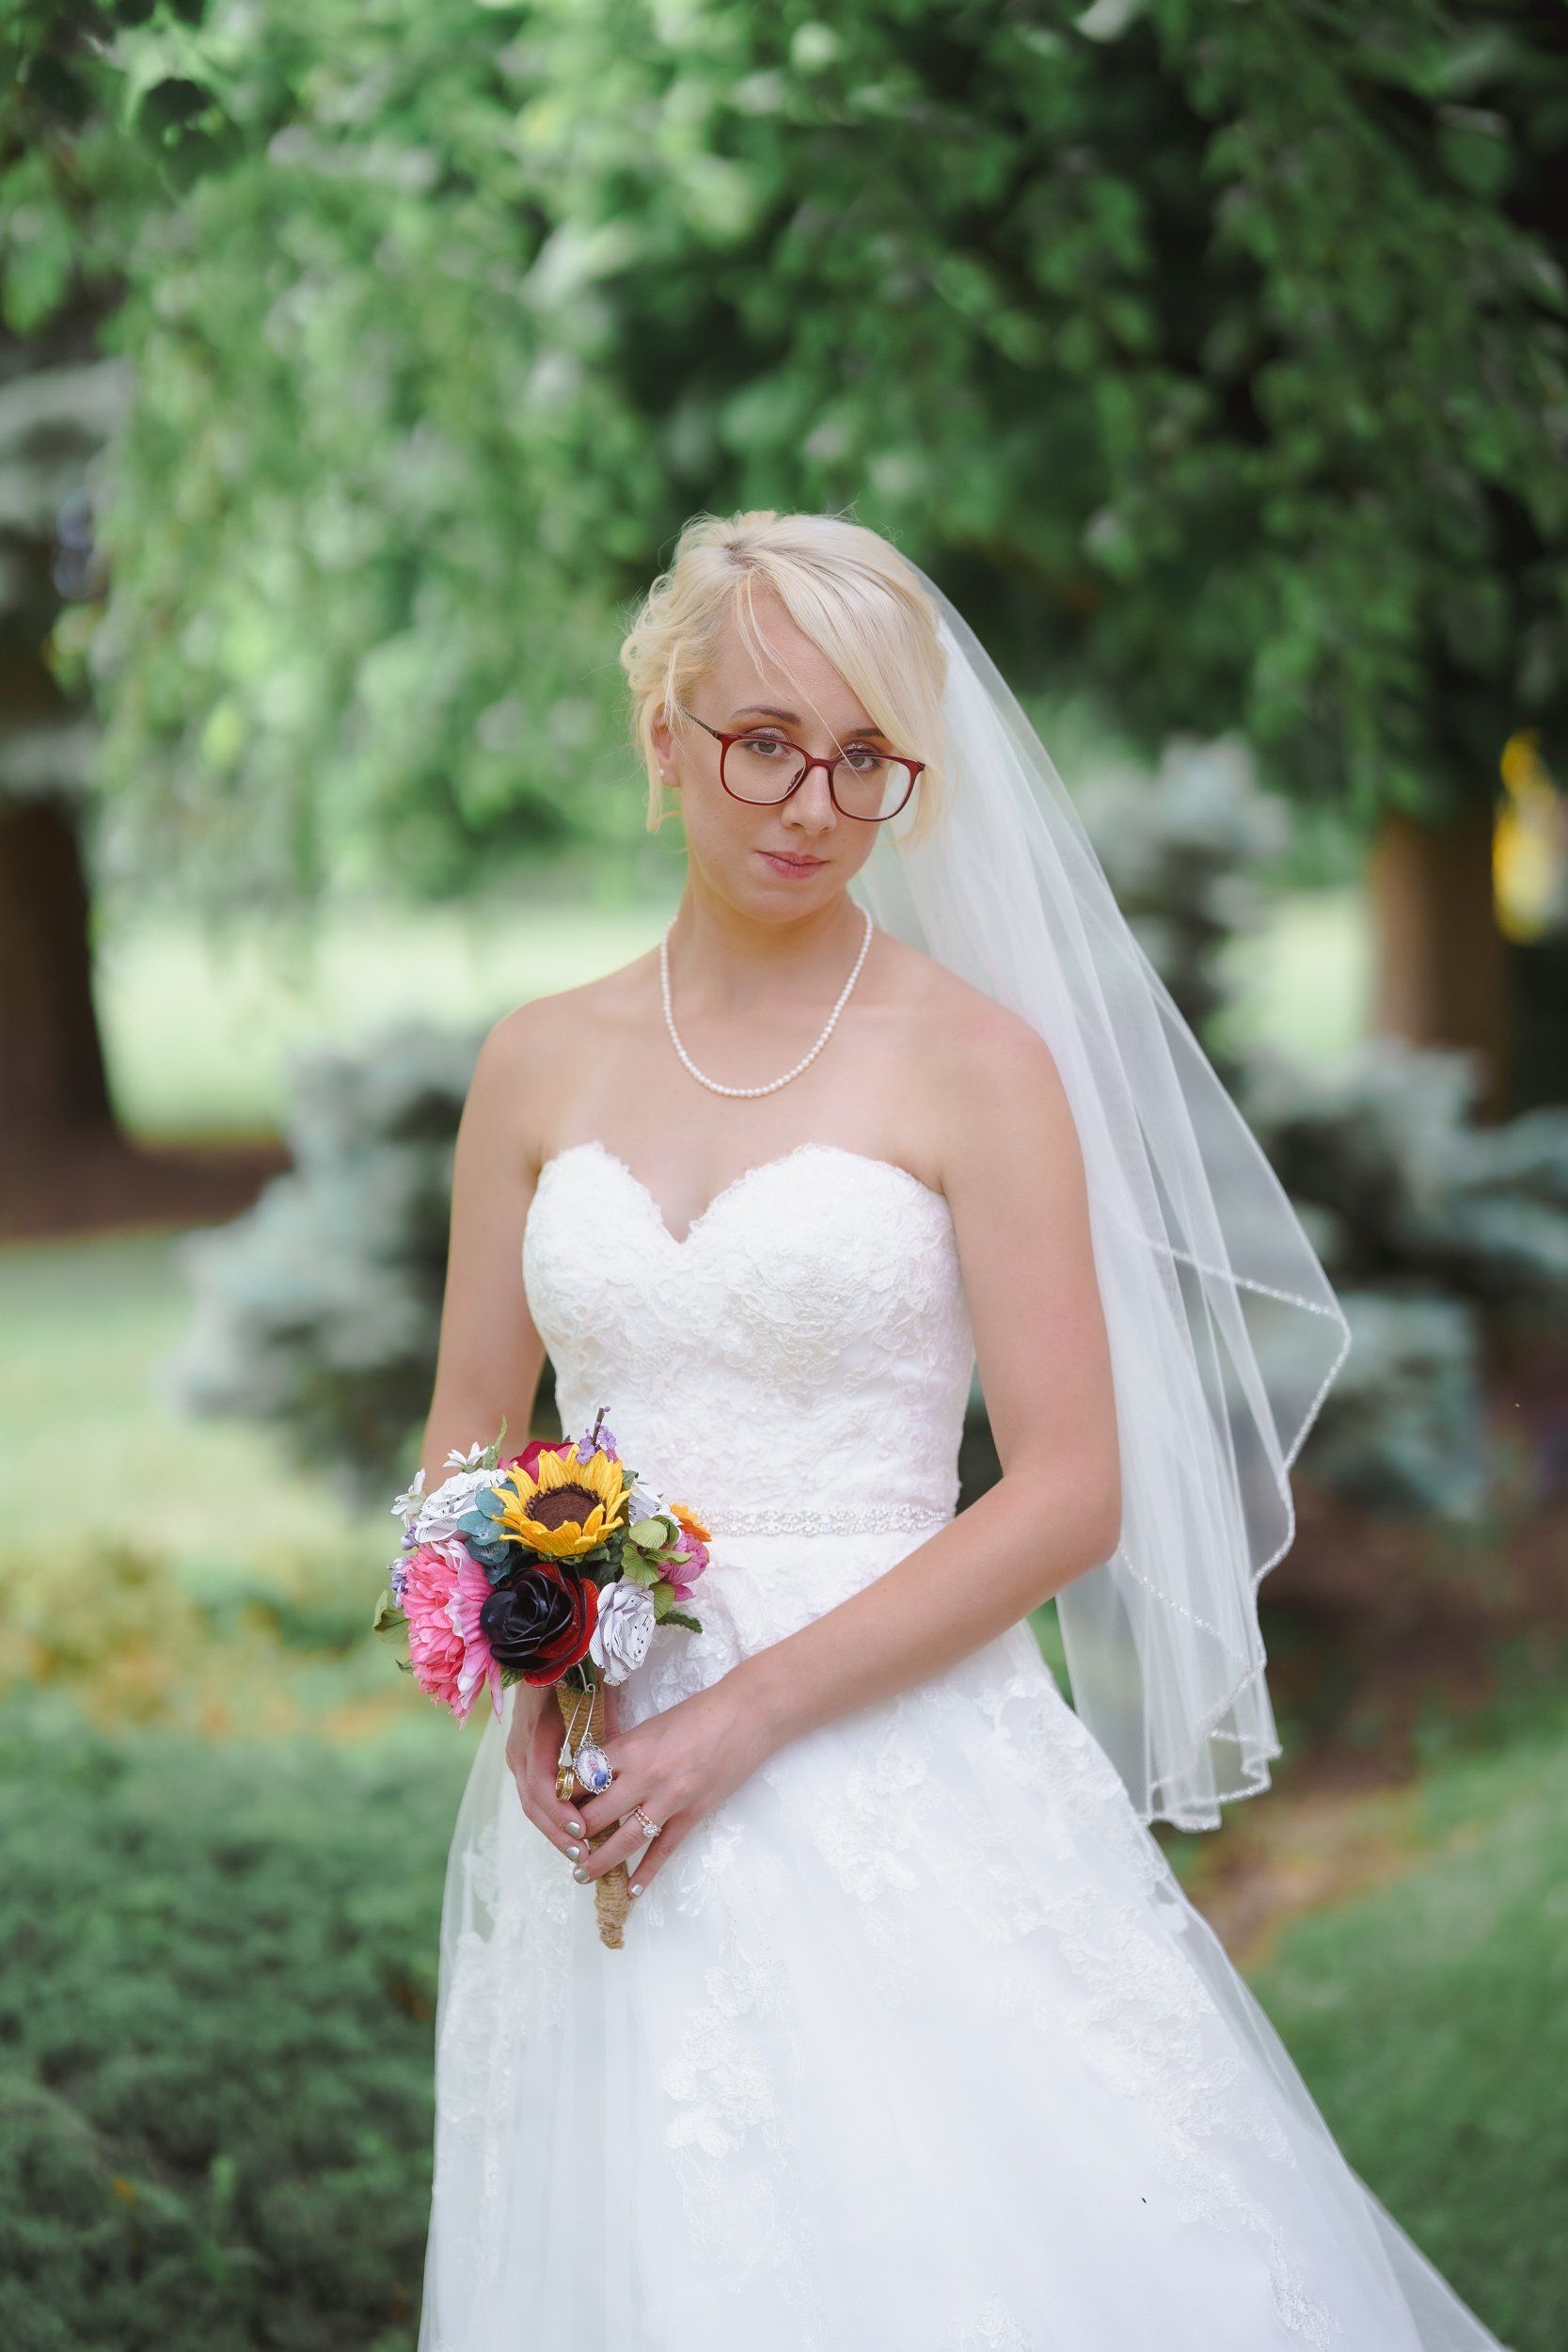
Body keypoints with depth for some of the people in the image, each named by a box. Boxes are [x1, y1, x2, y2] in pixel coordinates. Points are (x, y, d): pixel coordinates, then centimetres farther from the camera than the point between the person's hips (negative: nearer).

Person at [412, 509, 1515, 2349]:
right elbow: (467, 1441, 14)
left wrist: (746, 1714, -15)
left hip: (901, 1784, -3)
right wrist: (519, 1678, -6)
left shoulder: (976, 1061, -5)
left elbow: (1072, 1496, -9)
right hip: (601, 1797, 3)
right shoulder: (541, 1065, 7)